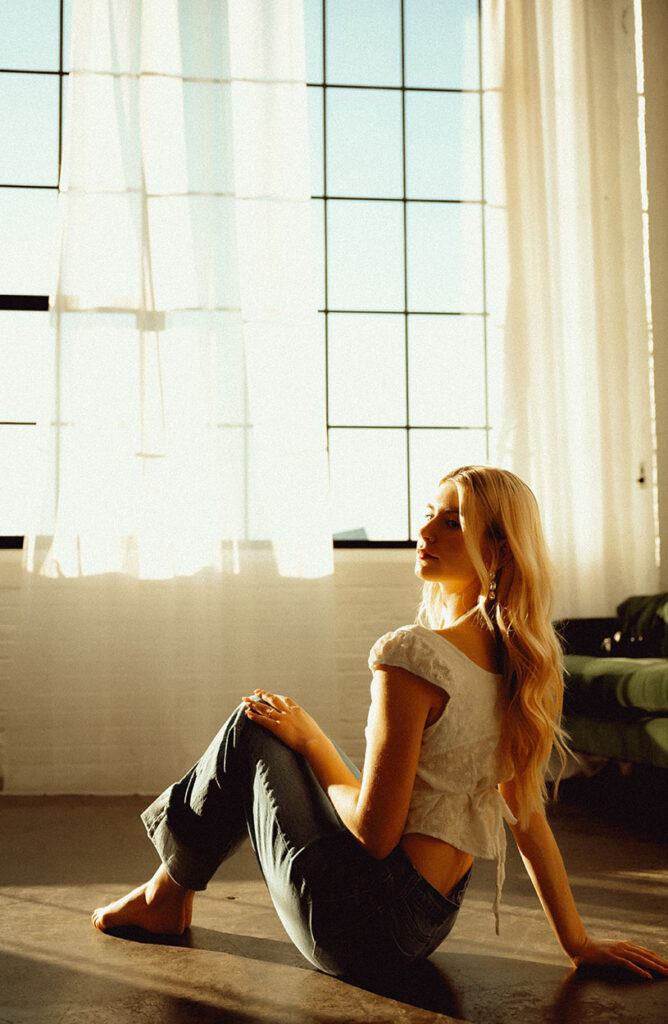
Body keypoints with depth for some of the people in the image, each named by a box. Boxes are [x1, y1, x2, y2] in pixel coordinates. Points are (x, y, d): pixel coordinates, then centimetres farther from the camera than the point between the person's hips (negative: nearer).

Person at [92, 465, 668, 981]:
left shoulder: (413, 654, -24)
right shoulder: (516, 662, 2)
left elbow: (376, 831, -22)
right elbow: (528, 816, 6)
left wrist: (307, 737, -8)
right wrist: (578, 943, 14)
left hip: (360, 928, -8)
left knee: (253, 729, 5)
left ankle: (169, 895, 25)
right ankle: (171, 893, 36)